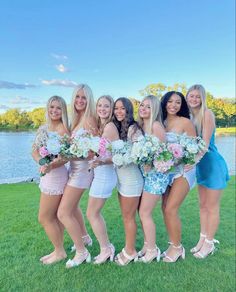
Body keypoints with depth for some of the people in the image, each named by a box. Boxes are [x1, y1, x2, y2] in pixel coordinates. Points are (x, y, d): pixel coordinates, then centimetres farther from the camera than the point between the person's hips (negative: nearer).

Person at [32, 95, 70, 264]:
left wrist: (50, 166, -32)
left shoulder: (64, 129, -12)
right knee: (55, 216, 16)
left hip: (56, 176, -7)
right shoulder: (43, 129, 10)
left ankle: (59, 252, 20)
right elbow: (35, 151, 5)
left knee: (44, 218, 2)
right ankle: (59, 249, 31)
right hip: (47, 175, 8)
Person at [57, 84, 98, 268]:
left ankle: (82, 252, 12)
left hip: (82, 169, -9)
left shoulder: (89, 118, -16)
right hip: (75, 168, 9)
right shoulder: (76, 118, 9)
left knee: (63, 213, -5)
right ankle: (84, 237, 46)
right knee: (72, 206, 26)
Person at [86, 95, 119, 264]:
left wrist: (102, 162, -31)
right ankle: (107, 247, 31)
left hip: (105, 173, -9)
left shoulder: (110, 126, -14)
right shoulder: (100, 126, 11)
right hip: (100, 173, 9)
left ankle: (106, 249, 21)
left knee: (92, 214, 3)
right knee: (95, 213, 17)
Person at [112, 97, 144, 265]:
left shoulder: (133, 128, -13)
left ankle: (130, 251, 24)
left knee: (128, 216, 6)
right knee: (126, 216, 17)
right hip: (121, 177, 7)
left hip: (131, 177, -7)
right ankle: (129, 248, 32)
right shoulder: (117, 128, 10)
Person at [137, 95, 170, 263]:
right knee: (143, 211, 13)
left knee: (145, 213, 0)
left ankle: (152, 250, 19)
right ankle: (148, 246, 30)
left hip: (157, 173, -8)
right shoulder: (140, 126, 9)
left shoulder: (156, 125, -15)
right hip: (146, 173, 8)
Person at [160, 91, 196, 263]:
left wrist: (190, 162, -18)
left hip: (183, 170, -5)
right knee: (165, 208, 7)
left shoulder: (185, 122, -9)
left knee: (171, 209, -8)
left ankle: (177, 247, 14)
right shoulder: (161, 122, 6)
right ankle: (173, 245, 25)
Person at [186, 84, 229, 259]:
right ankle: (203, 239, 33)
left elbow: (205, 144, -22)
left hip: (213, 164, -7)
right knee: (203, 205, 17)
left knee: (212, 207, 6)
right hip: (201, 164, 7)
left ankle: (209, 244, 23)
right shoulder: (190, 117, 5)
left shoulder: (207, 114, -15)